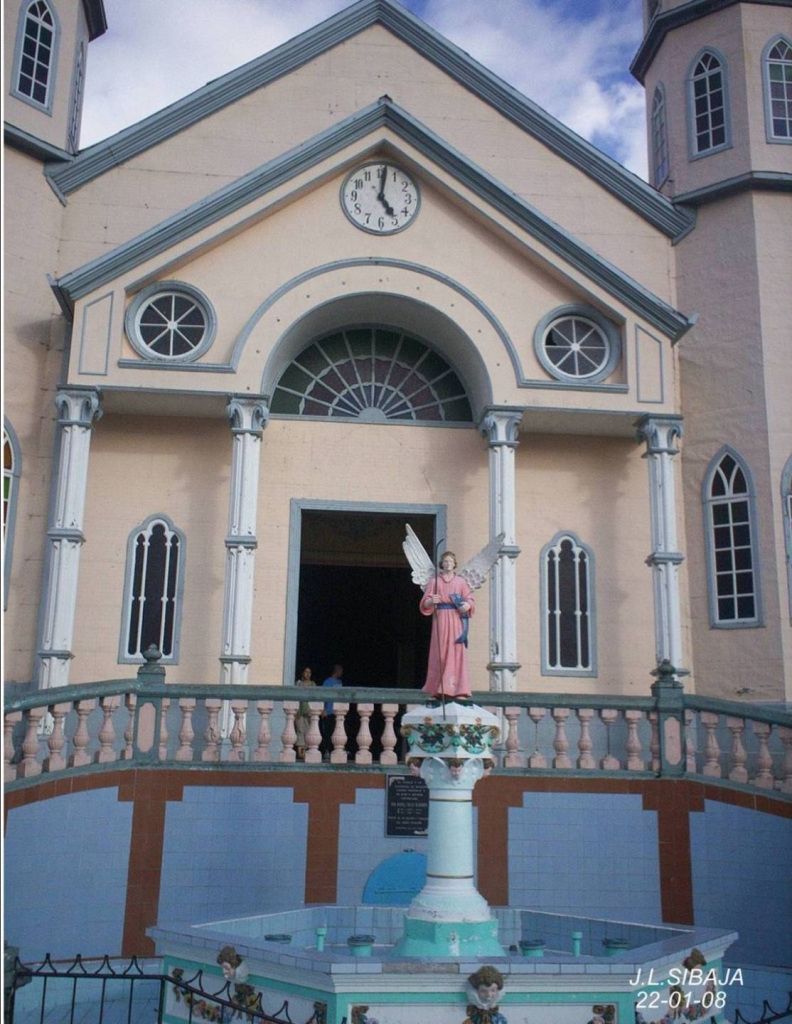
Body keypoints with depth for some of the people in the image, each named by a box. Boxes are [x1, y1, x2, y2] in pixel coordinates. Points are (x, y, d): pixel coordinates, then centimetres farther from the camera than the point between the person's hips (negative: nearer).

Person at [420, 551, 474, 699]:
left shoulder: (461, 582, 14)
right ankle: (436, 689, 1)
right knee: (439, 652, -4)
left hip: (457, 620, 1)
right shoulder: (434, 581, 10)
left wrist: (467, 605, -17)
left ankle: (457, 689, -8)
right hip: (440, 619, -1)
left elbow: (470, 599, 6)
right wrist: (431, 600, -20)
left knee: (456, 653, -6)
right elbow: (425, 604, 3)